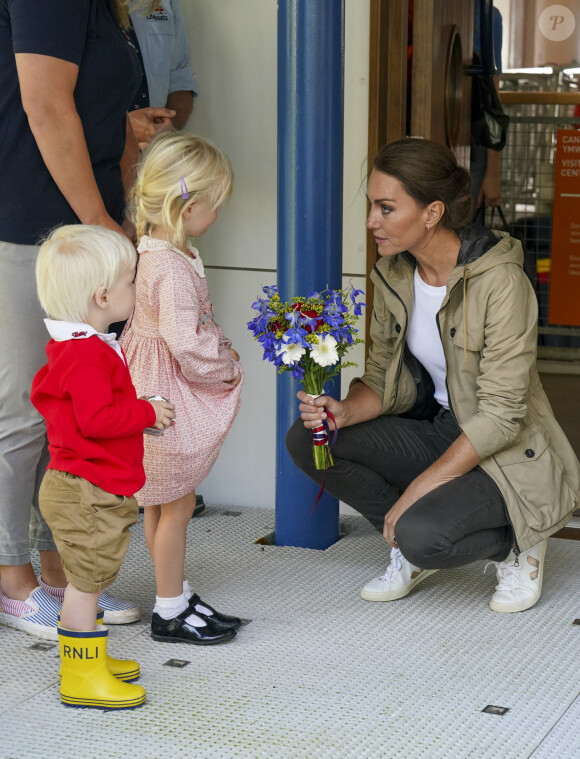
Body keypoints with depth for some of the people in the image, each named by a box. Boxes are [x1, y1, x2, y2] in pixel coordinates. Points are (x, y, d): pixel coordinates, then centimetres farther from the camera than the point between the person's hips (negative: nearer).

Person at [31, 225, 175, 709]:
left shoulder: (74, 347, 12)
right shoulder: (87, 355, -23)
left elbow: (44, 393, 25)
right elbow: (97, 418, -31)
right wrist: (148, 412, -18)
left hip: (84, 488, 11)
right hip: (86, 493, -11)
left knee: (87, 579, 21)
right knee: (86, 581, -3)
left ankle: (91, 657, 34)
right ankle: (82, 677, 5)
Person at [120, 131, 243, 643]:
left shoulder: (159, 250, 6)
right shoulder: (171, 269, -26)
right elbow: (186, 342, -29)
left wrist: (222, 359, 10)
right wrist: (227, 370, -14)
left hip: (163, 395, 10)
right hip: (170, 400, -10)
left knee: (164, 501, 18)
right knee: (176, 504, 2)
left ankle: (177, 595, 30)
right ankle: (170, 612, 13)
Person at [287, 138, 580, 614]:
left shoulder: (499, 280, -24)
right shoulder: (393, 274, -2)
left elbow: (500, 415, -24)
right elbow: (384, 380, 4)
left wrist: (417, 489, -24)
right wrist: (345, 411, -19)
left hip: (509, 457, -7)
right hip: (439, 432, 7)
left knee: (421, 534, -32)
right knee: (306, 439, -11)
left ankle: (514, 544, 1)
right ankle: (411, 549, 5)